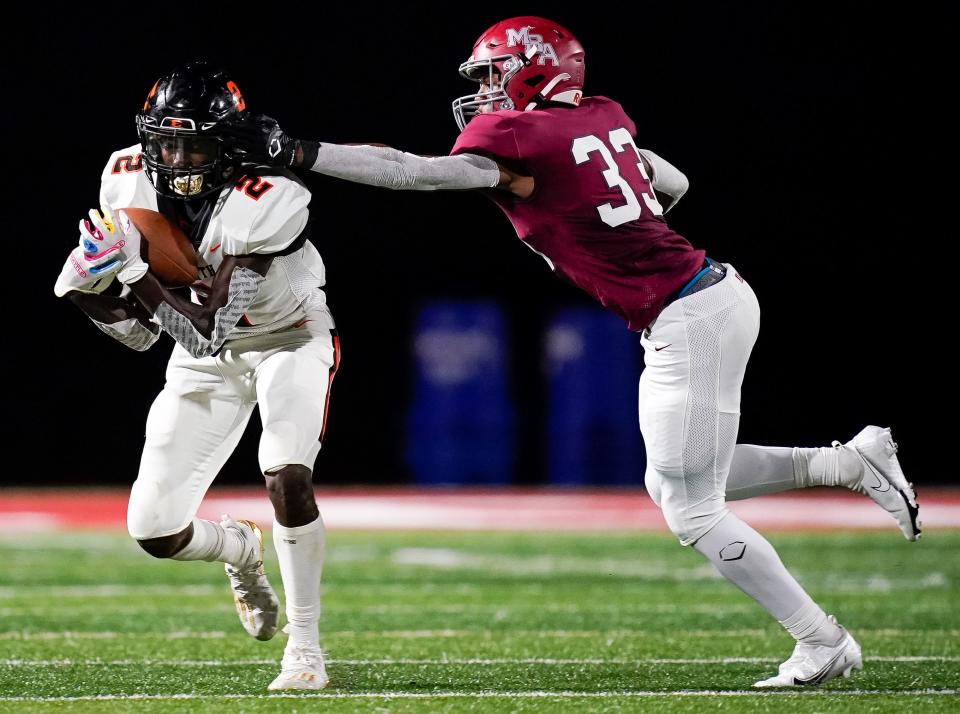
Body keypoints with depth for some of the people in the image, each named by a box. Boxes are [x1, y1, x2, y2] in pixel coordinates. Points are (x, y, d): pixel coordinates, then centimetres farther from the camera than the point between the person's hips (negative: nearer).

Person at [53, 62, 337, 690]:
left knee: (288, 479, -31)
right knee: (154, 530, -4)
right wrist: (88, 291, -23)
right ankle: (242, 549, 33)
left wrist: (133, 268, -37)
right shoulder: (131, 183, -15)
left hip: (289, 339, -5)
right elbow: (141, 332, -5)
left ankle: (305, 645, -14)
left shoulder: (266, 202, -32)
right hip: (207, 354, 5)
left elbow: (208, 329, -34)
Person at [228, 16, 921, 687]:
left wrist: (296, 152, -14)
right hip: (720, 295, 9)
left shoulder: (516, 141, -12)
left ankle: (822, 641, 6)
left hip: (686, 323, -9)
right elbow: (675, 184, 25)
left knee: (693, 511, 1)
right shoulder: (603, 118, 12)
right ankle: (852, 461, 16)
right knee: (671, 483, 20)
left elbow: (407, 172, -16)